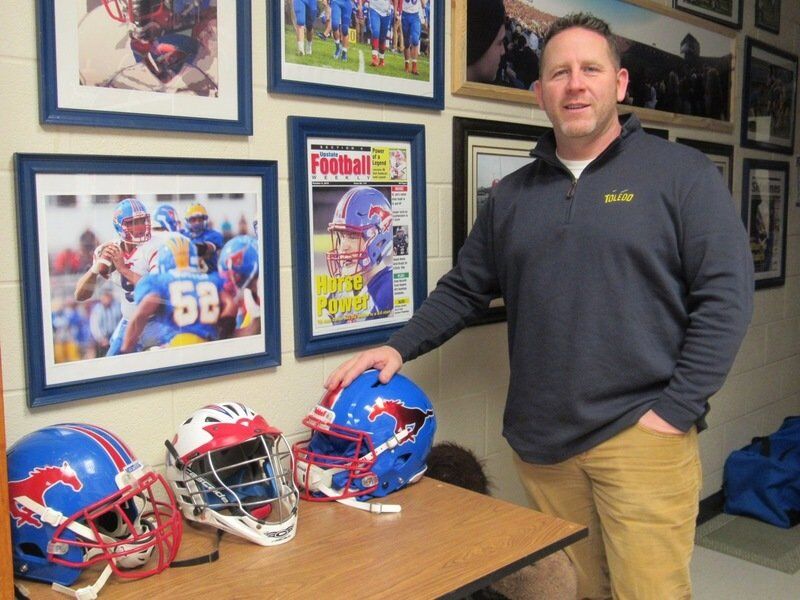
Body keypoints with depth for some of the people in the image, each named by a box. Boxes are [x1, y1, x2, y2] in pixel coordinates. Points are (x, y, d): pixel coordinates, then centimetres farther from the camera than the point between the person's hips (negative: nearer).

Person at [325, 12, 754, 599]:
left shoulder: (683, 174, -2)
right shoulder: (512, 194, 11)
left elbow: (725, 297, -7)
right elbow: (464, 289, 14)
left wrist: (675, 410, -12)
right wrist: (398, 348, 0)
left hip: (640, 435, -4)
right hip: (540, 441, 4)